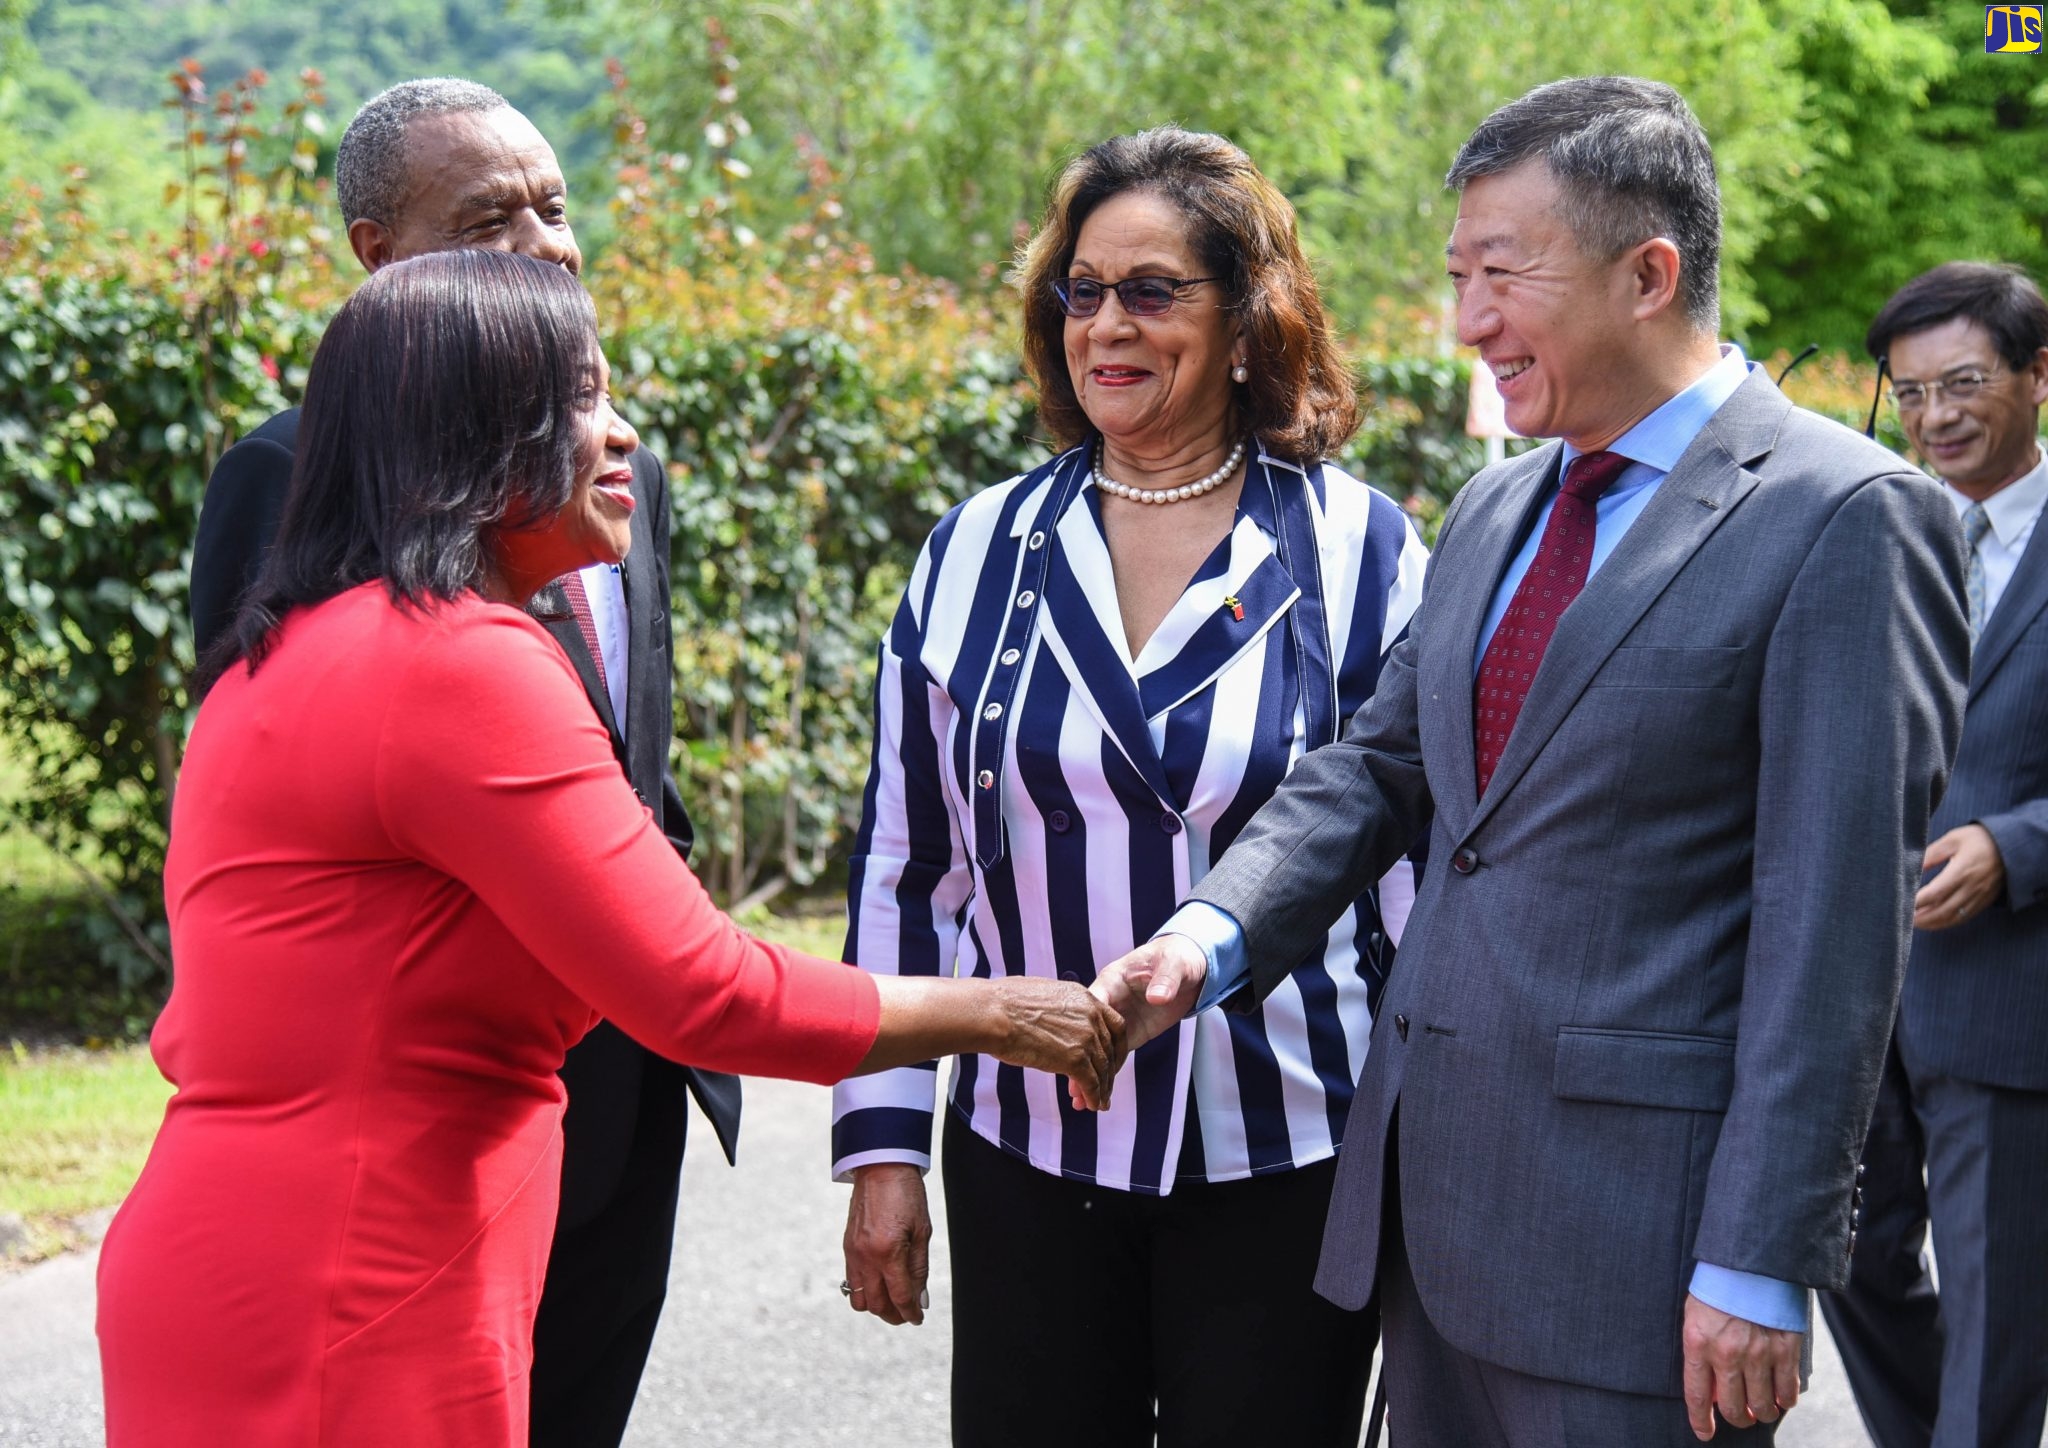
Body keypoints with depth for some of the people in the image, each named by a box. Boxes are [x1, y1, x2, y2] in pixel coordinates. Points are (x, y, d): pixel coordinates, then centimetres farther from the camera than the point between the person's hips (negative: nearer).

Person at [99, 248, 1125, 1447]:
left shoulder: (289, 658, 14)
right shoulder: (462, 664, -17)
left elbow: (195, 1034, 18)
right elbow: (703, 991, -18)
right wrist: (996, 1013, -7)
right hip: (344, 1336, -9)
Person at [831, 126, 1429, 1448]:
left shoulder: (1361, 552, -3)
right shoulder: (979, 553, 5)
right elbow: (904, 860, 8)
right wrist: (881, 1143, 5)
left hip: (1286, 1164, -2)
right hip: (1027, 1158, 2)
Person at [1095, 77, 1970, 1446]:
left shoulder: (1846, 517, -11)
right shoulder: (1495, 508, 15)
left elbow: (1835, 922, -15)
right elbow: (1379, 764, 18)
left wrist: (1759, 1265, -17)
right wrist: (1214, 931, -1)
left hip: (1637, 1221, -7)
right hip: (1435, 1186, 7)